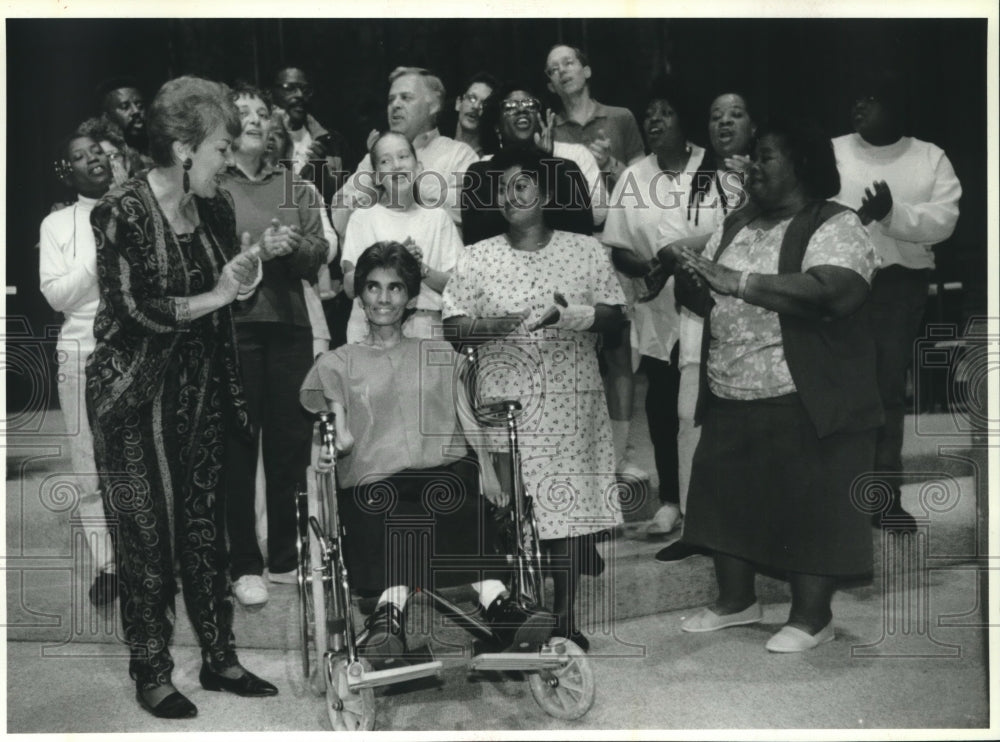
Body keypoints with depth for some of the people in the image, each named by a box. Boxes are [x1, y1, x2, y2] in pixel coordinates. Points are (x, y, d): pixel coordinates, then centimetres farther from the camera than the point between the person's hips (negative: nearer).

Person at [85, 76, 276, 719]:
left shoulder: (216, 207, 6)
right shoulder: (123, 213, -13)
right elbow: (133, 309, -18)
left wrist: (245, 275, -4)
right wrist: (215, 295, -13)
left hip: (202, 388, 6)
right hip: (137, 394, -6)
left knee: (207, 524, 11)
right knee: (148, 534, 2)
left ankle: (220, 658, 23)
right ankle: (151, 674, 17)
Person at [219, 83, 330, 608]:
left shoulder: (293, 186, 15)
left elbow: (319, 253, 7)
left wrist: (293, 246, -13)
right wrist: (257, 251, -17)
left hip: (290, 323, 4)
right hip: (233, 326, -4)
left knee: (292, 442, 7)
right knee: (239, 445, 1)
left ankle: (286, 557, 20)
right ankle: (245, 565, 10)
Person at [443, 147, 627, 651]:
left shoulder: (586, 251, 7)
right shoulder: (476, 259, 5)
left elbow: (616, 316, 4)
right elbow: (452, 326, 2)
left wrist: (570, 314, -14)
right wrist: (494, 325, -17)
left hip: (571, 402, 1)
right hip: (504, 402, 0)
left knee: (569, 509, 2)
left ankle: (564, 621, 16)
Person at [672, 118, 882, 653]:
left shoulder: (834, 226, -8)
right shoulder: (736, 225, 14)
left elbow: (830, 292, -27)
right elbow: (709, 301, 15)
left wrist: (737, 281, -25)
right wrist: (690, 280, -9)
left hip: (807, 405, -7)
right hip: (729, 401, 7)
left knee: (810, 507, 1)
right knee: (728, 495, 12)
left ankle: (811, 616, 16)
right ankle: (735, 599, 29)